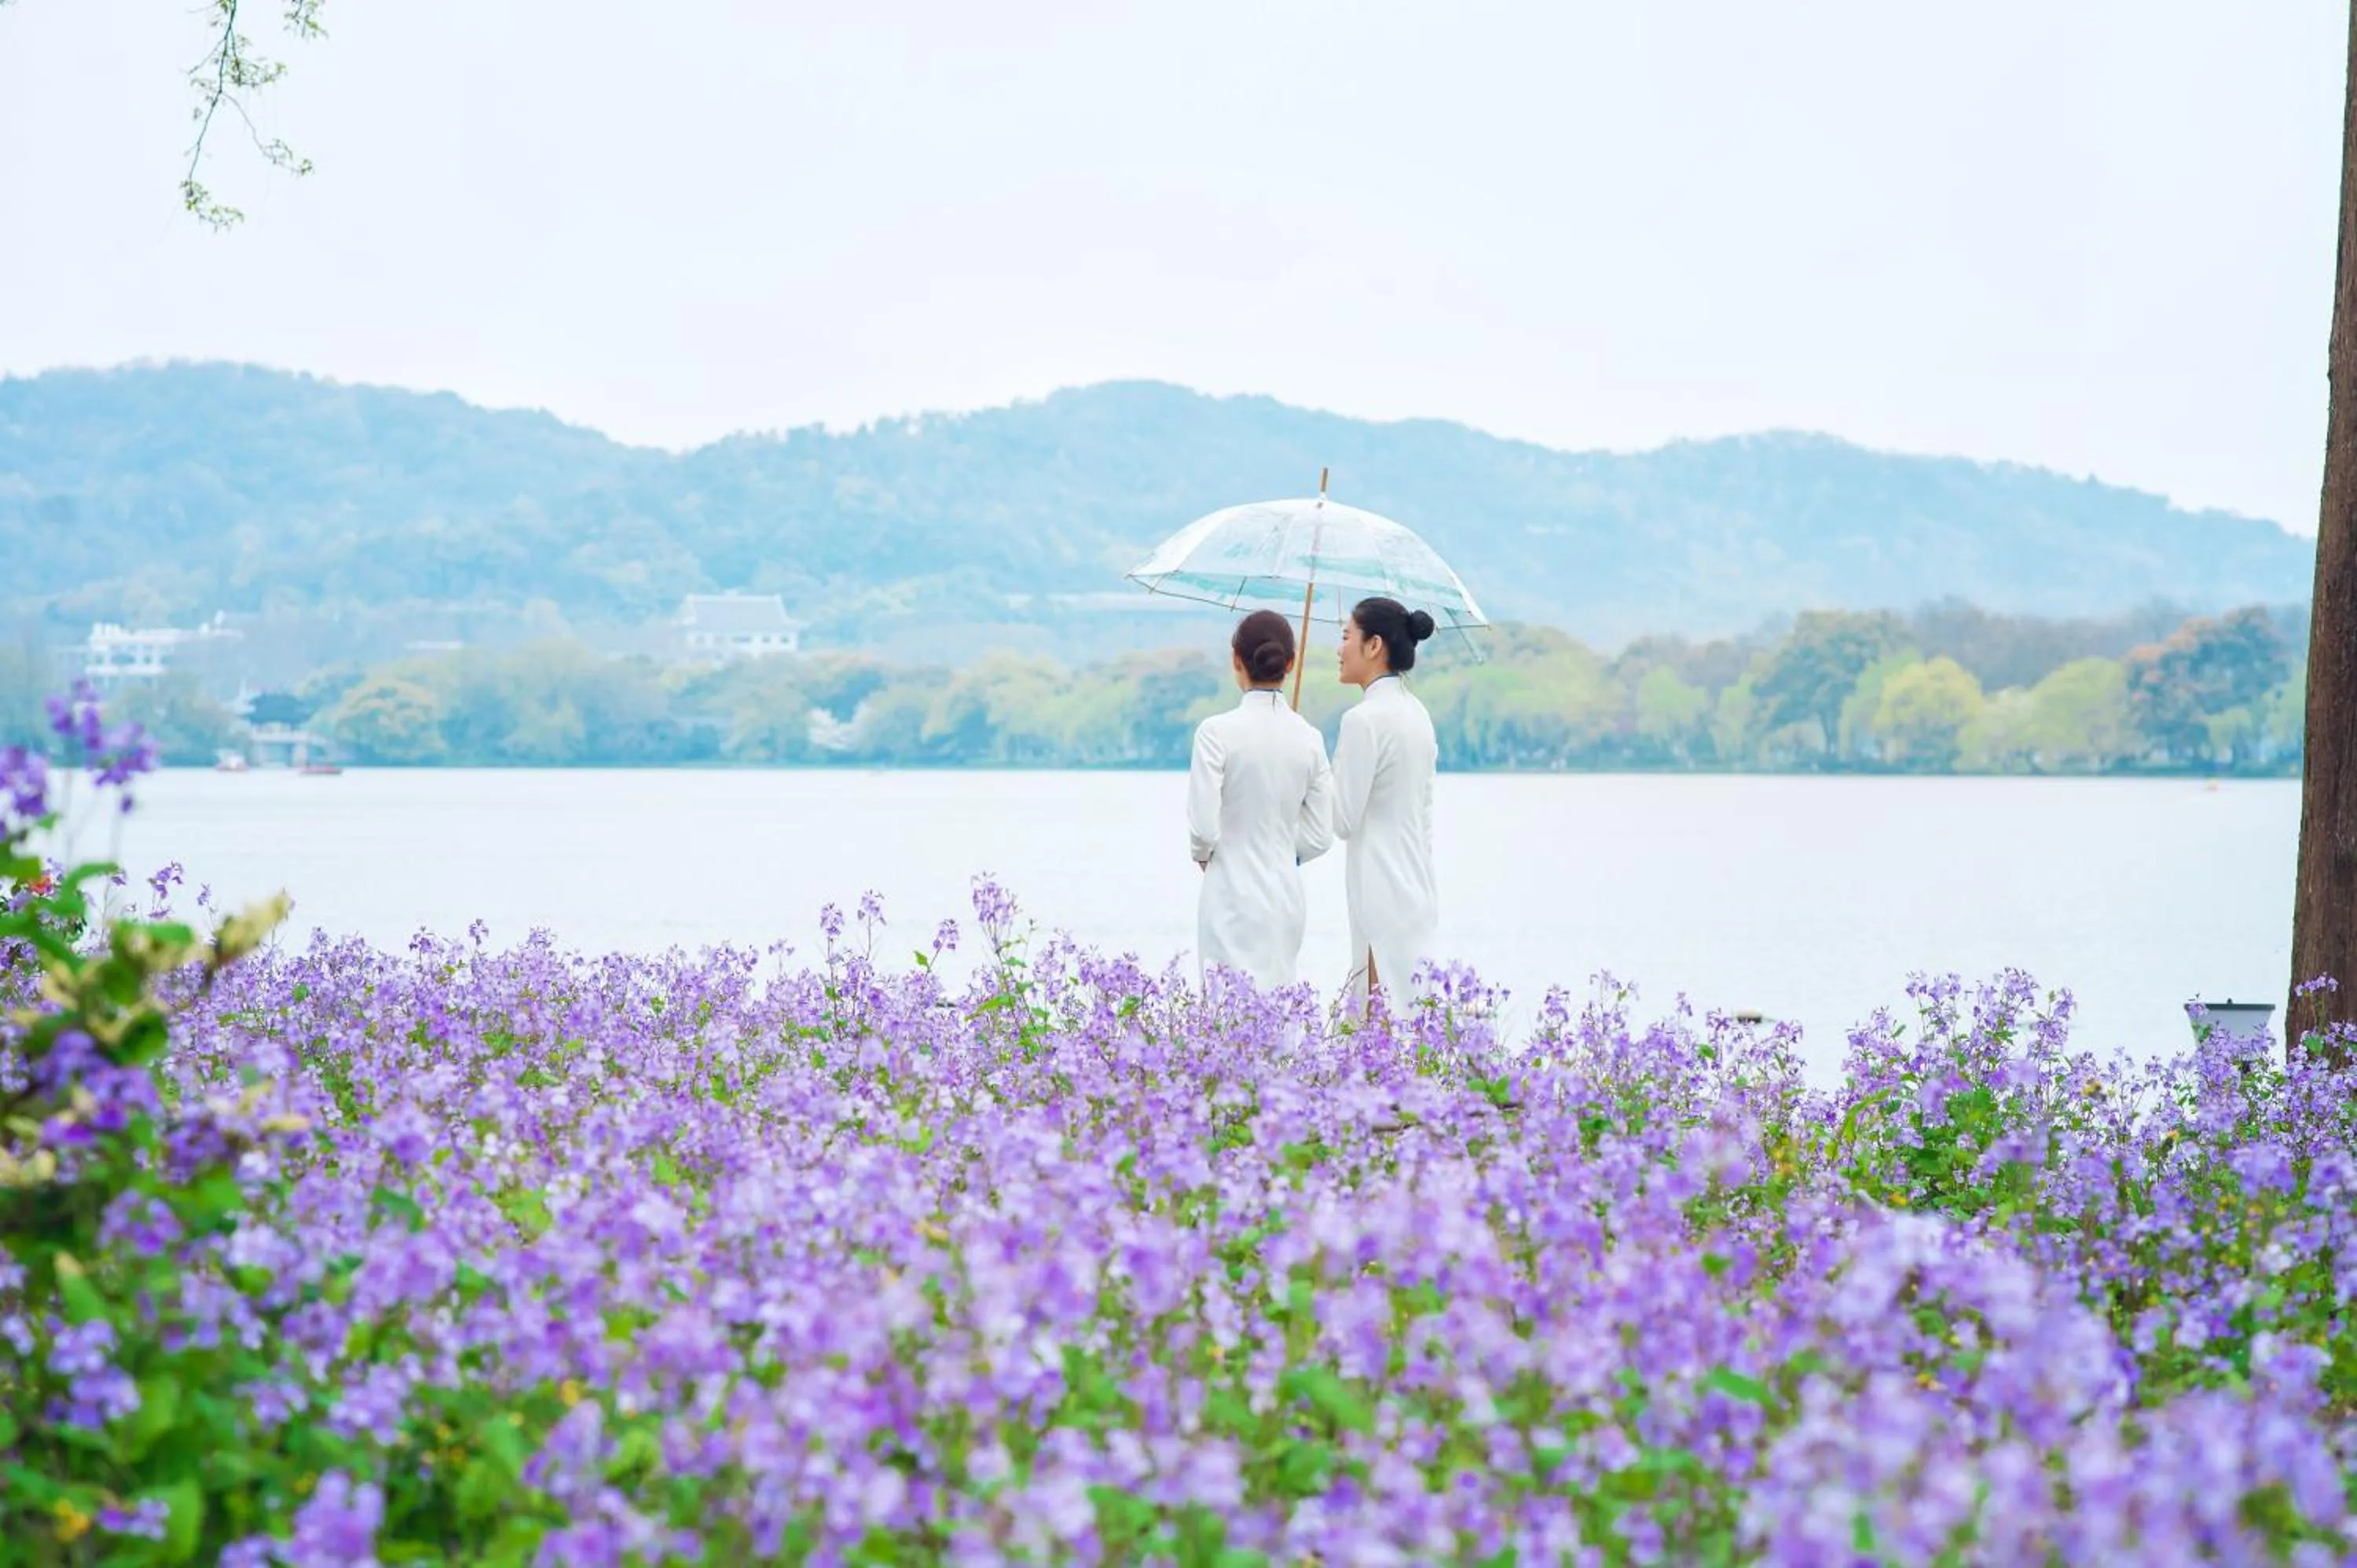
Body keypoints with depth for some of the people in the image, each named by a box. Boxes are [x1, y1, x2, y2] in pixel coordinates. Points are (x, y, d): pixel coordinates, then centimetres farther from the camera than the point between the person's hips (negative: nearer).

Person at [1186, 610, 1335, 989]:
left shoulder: (1217, 732, -12)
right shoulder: (1308, 737, 2)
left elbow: (1203, 827, -13)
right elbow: (1320, 836, 6)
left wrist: (1202, 854, 7)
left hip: (1233, 898, -5)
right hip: (1287, 896, 5)